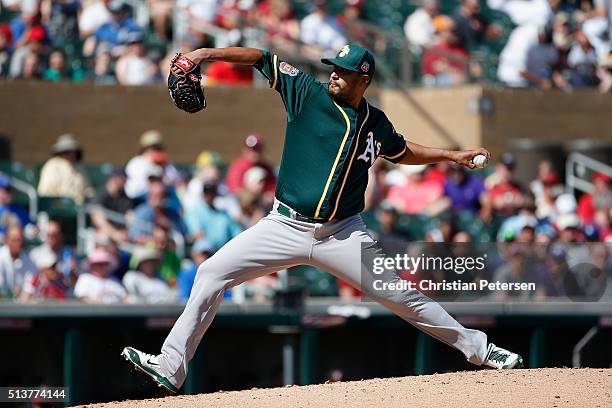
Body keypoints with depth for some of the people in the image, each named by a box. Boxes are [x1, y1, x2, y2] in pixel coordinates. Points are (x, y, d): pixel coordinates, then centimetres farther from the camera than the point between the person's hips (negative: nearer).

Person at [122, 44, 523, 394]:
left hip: (343, 235, 1)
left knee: (402, 297, 0)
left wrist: (453, 155, 21)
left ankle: (477, 348, 16)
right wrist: (208, 53, -16)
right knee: (212, 273, -12)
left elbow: (401, 151, 27)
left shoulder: (376, 123, 6)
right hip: (286, 226, -1)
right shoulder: (309, 93, -3)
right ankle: (170, 368, -9)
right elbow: (262, 58, -5)